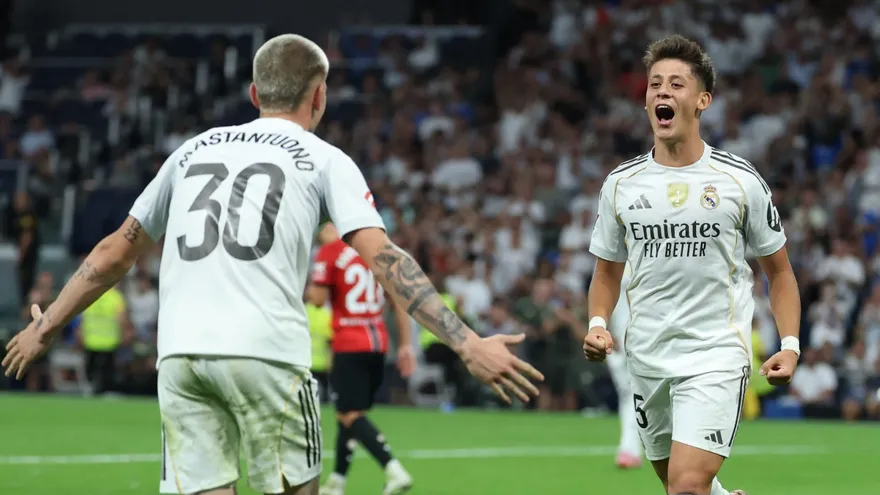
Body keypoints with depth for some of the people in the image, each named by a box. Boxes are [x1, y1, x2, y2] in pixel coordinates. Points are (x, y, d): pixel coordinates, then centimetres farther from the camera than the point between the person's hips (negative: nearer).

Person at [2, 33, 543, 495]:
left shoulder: (194, 149, 23)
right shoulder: (324, 160, 11)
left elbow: (115, 253, 29)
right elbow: (384, 258, -3)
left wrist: (45, 328, 41)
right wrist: (468, 344, -7)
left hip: (178, 352, 4)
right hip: (265, 351, -4)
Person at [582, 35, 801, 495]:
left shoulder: (740, 180, -4)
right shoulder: (621, 183, 4)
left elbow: (778, 270, 6)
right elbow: (607, 272, 15)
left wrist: (790, 344, -6)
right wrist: (597, 324, -4)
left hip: (716, 358, -4)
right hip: (647, 361, 4)